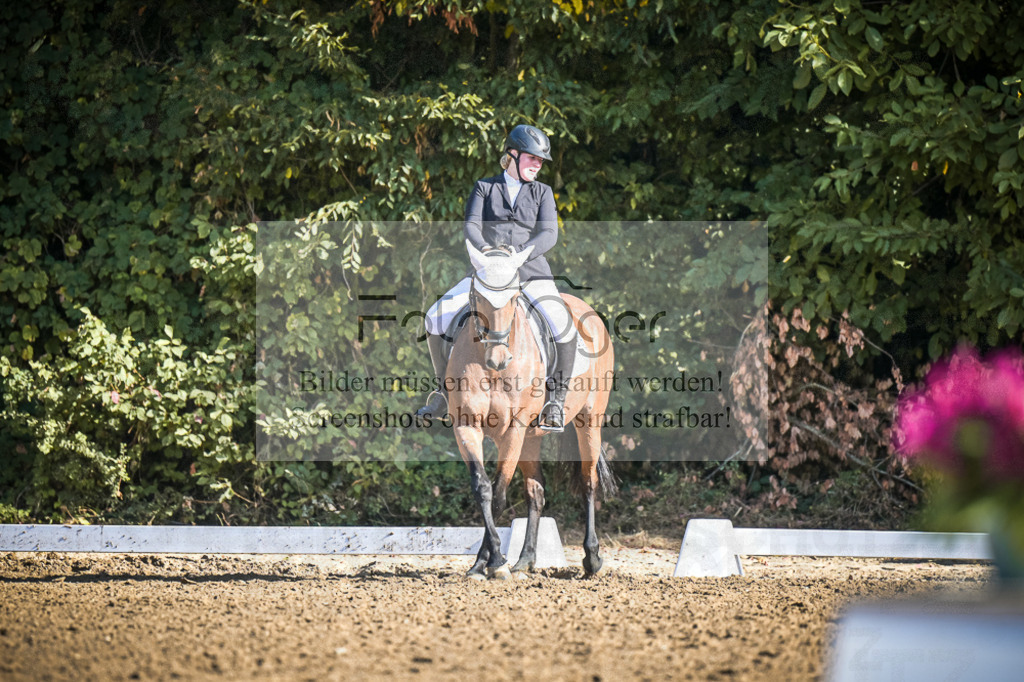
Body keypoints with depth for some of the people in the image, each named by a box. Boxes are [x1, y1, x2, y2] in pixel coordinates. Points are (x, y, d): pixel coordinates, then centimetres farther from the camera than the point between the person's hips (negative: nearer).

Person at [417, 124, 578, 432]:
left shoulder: (542, 193, 12)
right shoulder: (485, 188, 12)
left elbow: (548, 234, -3)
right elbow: (471, 225, -1)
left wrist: (517, 253, -22)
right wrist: (483, 248, -25)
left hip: (531, 272, -1)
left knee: (563, 325, -27)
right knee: (436, 318, -16)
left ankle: (556, 401, -13)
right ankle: (446, 390, 2)